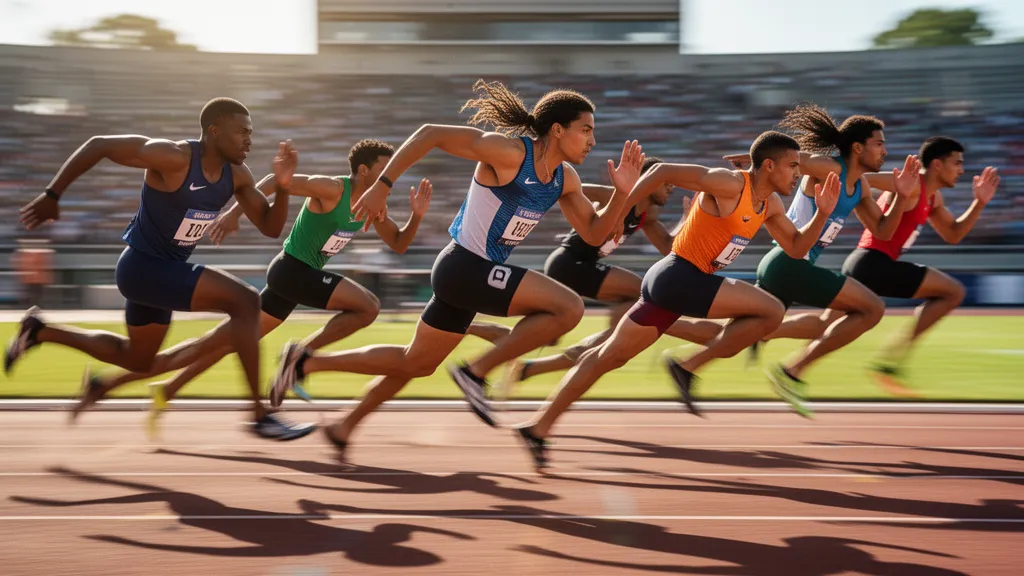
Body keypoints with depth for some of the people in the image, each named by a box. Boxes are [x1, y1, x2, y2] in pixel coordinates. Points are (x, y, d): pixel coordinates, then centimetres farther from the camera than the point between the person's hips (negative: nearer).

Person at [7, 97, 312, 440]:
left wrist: (282, 186, -17)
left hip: (165, 270, 9)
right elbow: (98, 145, -19)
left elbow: (271, 228, 2)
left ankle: (40, 332, 38)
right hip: (143, 267, -9)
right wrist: (52, 196, -17)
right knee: (244, 302, -23)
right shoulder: (173, 158, -23)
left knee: (137, 361, 26)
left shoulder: (236, 175, -1)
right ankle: (260, 416, -20)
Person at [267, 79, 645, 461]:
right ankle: (476, 372, -9)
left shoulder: (564, 179, 5)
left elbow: (594, 233, 10)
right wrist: (382, 185, -20)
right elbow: (431, 134, -18)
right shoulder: (509, 152, -19)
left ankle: (308, 362, 31)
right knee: (568, 307, -19)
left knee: (415, 364, 19)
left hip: (475, 276, 9)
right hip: (464, 268, -9)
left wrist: (622, 192, -7)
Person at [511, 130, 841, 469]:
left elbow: (796, 248, 21)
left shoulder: (770, 204, 13)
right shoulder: (730, 184, -15)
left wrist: (822, 214, 5)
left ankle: (538, 427, 12)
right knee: (771, 312, -9)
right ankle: (688, 368, -5)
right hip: (680, 276, -10)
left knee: (610, 356, 10)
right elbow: (664, 172, -15)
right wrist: (616, 212, -13)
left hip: (674, 281, 10)